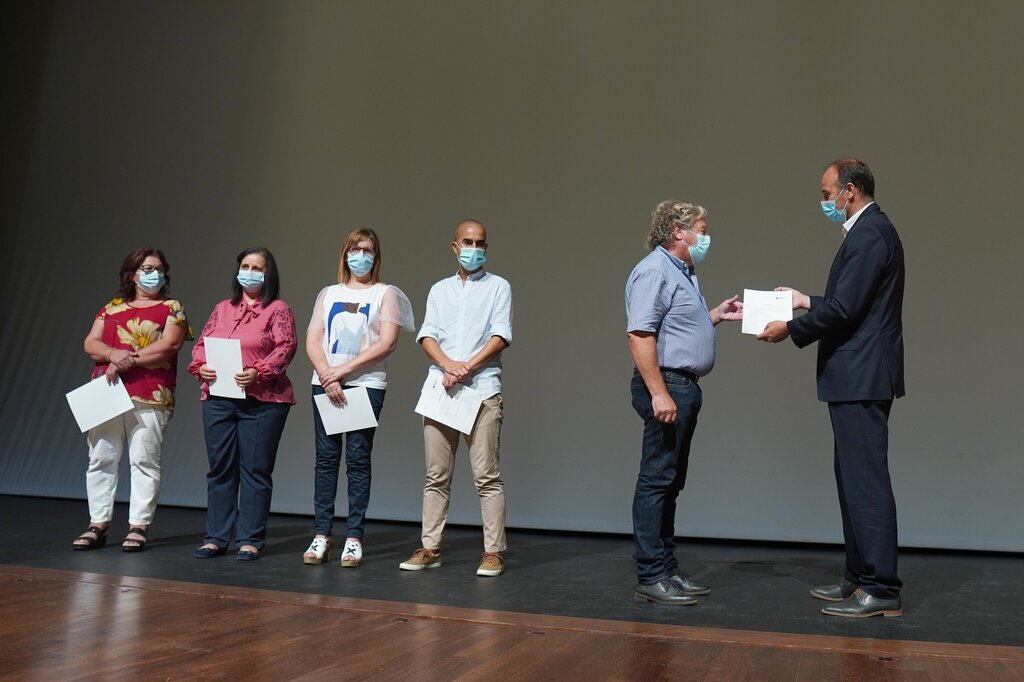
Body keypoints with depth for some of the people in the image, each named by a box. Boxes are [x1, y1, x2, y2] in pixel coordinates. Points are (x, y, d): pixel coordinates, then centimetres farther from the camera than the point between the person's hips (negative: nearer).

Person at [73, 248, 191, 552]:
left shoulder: (172, 308, 7)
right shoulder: (111, 308, 19)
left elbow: (168, 346, -8)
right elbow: (90, 344, 11)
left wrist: (129, 360, -11)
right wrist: (114, 354, -10)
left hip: (150, 397, -4)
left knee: (144, 461, -4)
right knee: (100, 460, 4)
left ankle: (138, 526, 2)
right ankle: (97, 526, 12)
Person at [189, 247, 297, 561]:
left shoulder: (278, 310, 3)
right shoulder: (222, 309, 19)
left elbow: (286, 347, -9)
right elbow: (201, 344, 16)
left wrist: (258, 372, -22)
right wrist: (201, 366, -5)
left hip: (262, 402, -5)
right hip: (218, 400, 5)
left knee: (255, 470, -1)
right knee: (220, 469, 9)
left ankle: (251, 540, 6)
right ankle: (216, 537, 17)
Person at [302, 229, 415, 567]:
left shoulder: (386, 294, 8)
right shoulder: (328, 294, 17)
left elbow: (387, 342, -5)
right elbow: (312, 339, 7)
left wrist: (345, 368, -12)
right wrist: (326, 375, -10)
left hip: (366, 384, -3)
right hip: (325, 384, 3)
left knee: (358, 459, -3)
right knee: (326, 458, 2)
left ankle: (354, 538, 1)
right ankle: (322, 535, 7)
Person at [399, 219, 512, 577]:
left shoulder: (498, 286, 10)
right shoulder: (439, 289, 19)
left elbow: (501, 336, -2)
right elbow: (427, 336, 8)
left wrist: (468, 367, -13)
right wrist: (448, 364, -11)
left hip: (482, 389, -3)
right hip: (439, 387, 4)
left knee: (486, 475, -5)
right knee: (436, 475, 6)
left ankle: (493, 552, 1)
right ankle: (430, 548, 12)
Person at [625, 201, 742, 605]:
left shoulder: (682, 272, 20)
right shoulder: (654, 271, -12)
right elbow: (640, 334, -21)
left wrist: (717, 315, 18)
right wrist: (658, 393, -26)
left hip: (684, 387, 11)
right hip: (665, 385, -11)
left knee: (670, 482, 13)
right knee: (656, 480, -7)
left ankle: (667, 569, 20)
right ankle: (650, 577, -1)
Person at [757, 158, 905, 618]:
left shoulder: (870, 233, -15)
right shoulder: (869, 231, 18)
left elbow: (844, 309, -21)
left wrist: (790, 329, -10)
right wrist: (808, 302, 20)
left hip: (862, 378, -11)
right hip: (857, 378, 11)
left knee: (866, 481, -6)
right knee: (855, 480, 15)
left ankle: (881, 590, 1)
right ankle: (861, 579, 23)